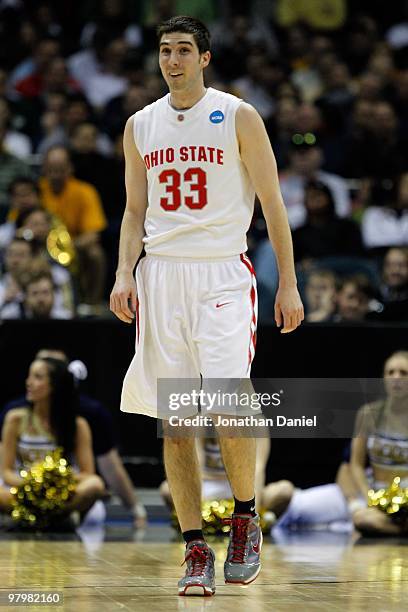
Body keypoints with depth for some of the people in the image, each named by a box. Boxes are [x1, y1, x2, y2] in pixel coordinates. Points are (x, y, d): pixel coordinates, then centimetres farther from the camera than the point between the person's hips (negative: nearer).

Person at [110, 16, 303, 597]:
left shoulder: (238, 117, 0)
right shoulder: (140, 126, 12)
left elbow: (273, 204, 1)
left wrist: (289, 284, -4)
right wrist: (124, 274, 1)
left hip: (222, 275, -4)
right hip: (161, 273, 4)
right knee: (173, 421, 1)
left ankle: (246, 517, 5)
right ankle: (197, 552, 7)